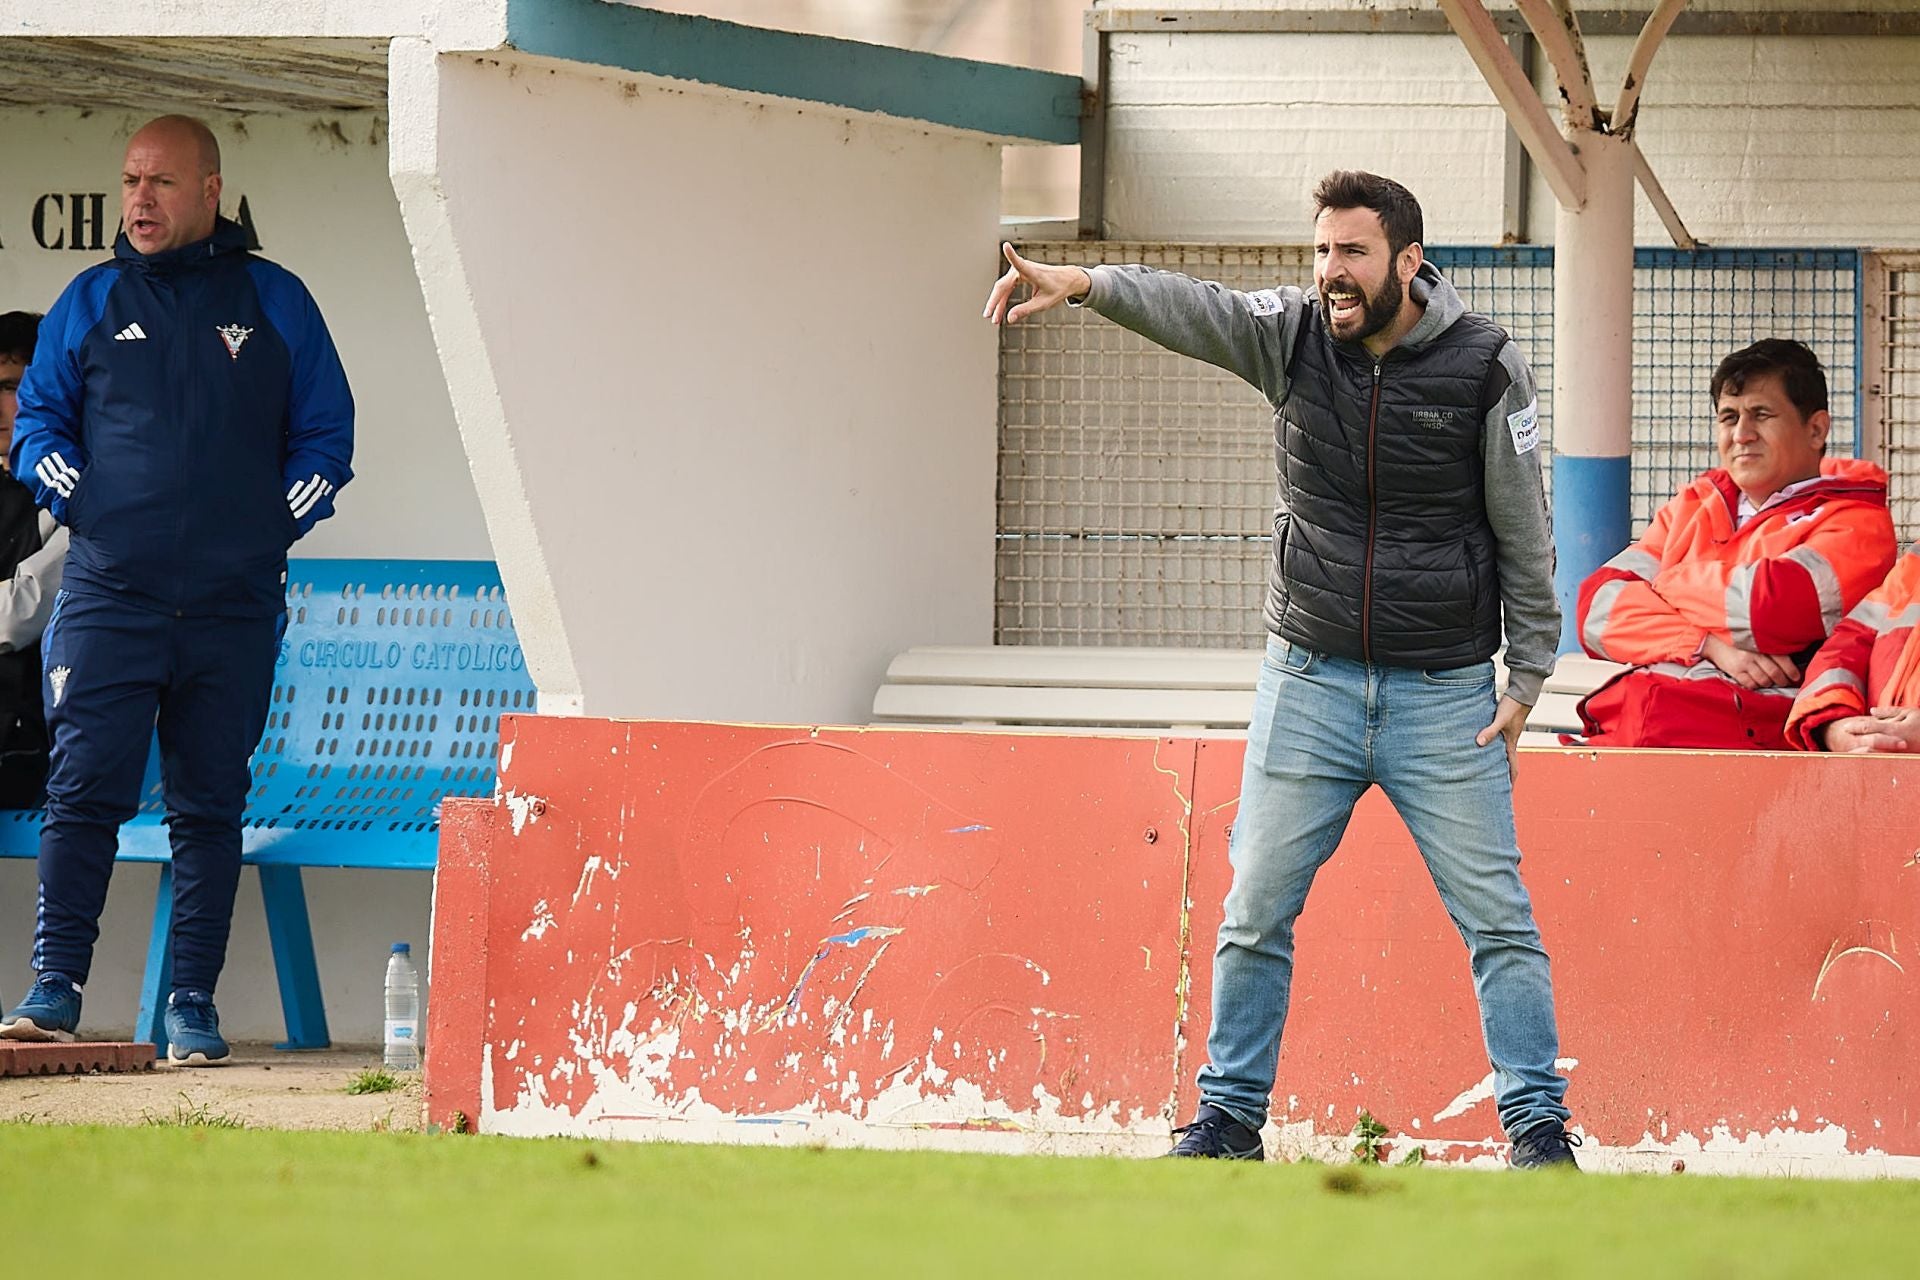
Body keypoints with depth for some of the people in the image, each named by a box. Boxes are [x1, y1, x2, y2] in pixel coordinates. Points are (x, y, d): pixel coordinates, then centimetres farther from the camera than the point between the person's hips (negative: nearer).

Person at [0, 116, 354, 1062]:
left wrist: (274, 523, 1)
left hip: (234, 604, 0)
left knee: (209, 806, 2)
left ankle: (193, 1005, 5)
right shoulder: (90, 302, 11)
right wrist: (79, 501, 0)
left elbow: (325, 436, 13)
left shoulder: (275, 303, 10)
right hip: (108, 596, 0)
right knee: (83, 793, -9)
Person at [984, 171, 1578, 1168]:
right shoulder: (1294, 336, -1)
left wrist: (1527, 677, -2)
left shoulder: (1483, 366, -7)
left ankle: (1538, 1124, 5)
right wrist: (1083, 284, -38)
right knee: (1256, 912, 5)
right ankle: (1228, 1115, 16)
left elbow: (1523, 532, -1)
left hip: (1444, 695, -2)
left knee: (1496, 917, -2)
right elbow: (1187, 307, -19)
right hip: (1309, 683, 2)